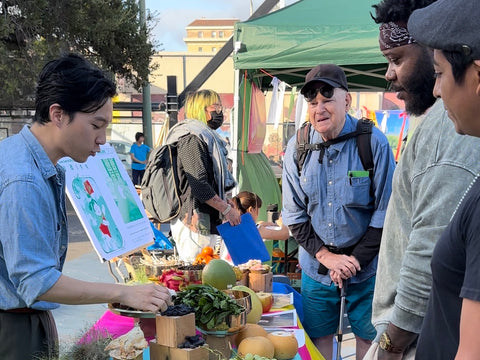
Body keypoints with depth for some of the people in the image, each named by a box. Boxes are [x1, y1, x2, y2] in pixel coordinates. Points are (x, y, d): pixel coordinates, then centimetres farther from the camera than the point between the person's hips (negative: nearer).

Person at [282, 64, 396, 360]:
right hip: (315, 267, 3)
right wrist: (326, 256, -10)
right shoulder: (297, 147, -3)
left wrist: (355, 260, -12)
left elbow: (385, 212, -9)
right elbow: (294, 213, 0)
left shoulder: (373, 143, -12)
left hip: (366, 268, -2)